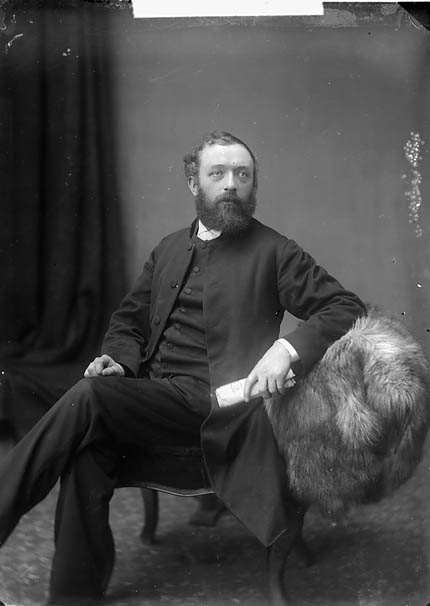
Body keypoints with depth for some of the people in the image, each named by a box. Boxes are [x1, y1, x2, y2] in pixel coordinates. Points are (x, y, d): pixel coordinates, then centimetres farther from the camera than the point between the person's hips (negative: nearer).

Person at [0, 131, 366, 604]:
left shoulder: (273, 252, 5)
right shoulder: (169, 249, 21)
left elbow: (346, 307, -1)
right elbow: (129, 317, 26)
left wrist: (288, 348, -19)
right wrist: (119, 358, 2)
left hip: (212, 406, -4)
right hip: (152, 398, 5)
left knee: (86, 398, -27)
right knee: (87, 451, -27)